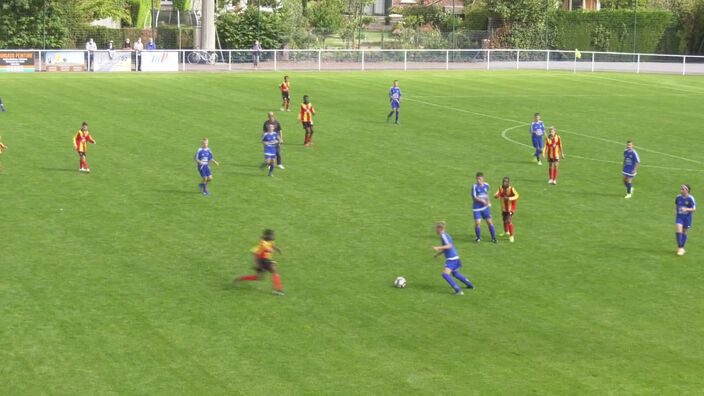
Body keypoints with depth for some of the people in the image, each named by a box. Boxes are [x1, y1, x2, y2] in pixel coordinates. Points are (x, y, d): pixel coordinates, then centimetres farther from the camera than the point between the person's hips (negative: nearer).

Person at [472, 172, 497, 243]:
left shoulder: (486, 185, 3)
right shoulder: (475, 187, -11)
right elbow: (474, 197, -16)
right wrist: (482, 201, -23)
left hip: (485, 207, 3)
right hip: (477, 208, -3)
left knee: (489, 222, 3)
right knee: (477, 223, -10)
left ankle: (493, 238, 15)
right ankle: (478, 238, 12)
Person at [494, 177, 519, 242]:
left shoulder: (511, 189, -19)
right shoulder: (501, 188, -4)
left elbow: (516, 196, -29)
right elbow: (496, 195, -12)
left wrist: (509, 198, -43)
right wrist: (496, 196, -37)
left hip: (510, 208, -6)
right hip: (504, 208, 6)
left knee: (509, 221, -18)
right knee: (504, 220, 23)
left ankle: (511, 236, -7)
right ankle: (506, 231, 49)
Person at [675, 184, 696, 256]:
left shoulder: (691, 199, -14)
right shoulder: (678, 197, -2)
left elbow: (694, 209, -14)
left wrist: (686, 209, -30)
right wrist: (675, 210, 1)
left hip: (687, 218, -2)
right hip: (679, 217, 2)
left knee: (684, 232, 9)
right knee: (678, 231, -14)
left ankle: (682, 248, 27)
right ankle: (679, 247, -5)